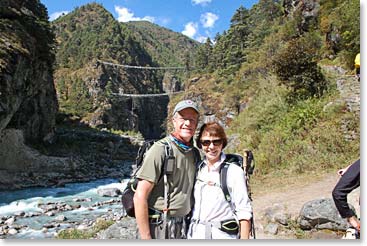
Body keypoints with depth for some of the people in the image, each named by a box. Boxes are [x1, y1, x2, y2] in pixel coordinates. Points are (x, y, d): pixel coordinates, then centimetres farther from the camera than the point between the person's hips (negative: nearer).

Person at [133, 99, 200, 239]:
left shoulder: (194, 153, 5)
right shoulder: (161, 150, -15)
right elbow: (140, 197, -17)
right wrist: (145, 238, -17)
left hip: (183, 227, 6)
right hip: (160, 227, -6)